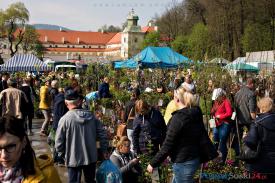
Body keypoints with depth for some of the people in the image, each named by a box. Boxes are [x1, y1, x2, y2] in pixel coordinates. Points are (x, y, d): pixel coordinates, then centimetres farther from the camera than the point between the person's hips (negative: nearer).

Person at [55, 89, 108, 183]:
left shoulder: (65, 119, -17)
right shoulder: (91, 116, -4)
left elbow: (59, 142, -12)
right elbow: (102, 134, 0)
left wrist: (62, 154, 6)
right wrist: (104, 150, 12)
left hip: (74, 159, -3)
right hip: (91, 157, 4)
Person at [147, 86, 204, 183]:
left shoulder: (178, 118, -22)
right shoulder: (196, 114, 2)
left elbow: (167, 145, -22)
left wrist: (153, 163, -14)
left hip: (183, 163, -8)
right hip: (195, 159, 9)